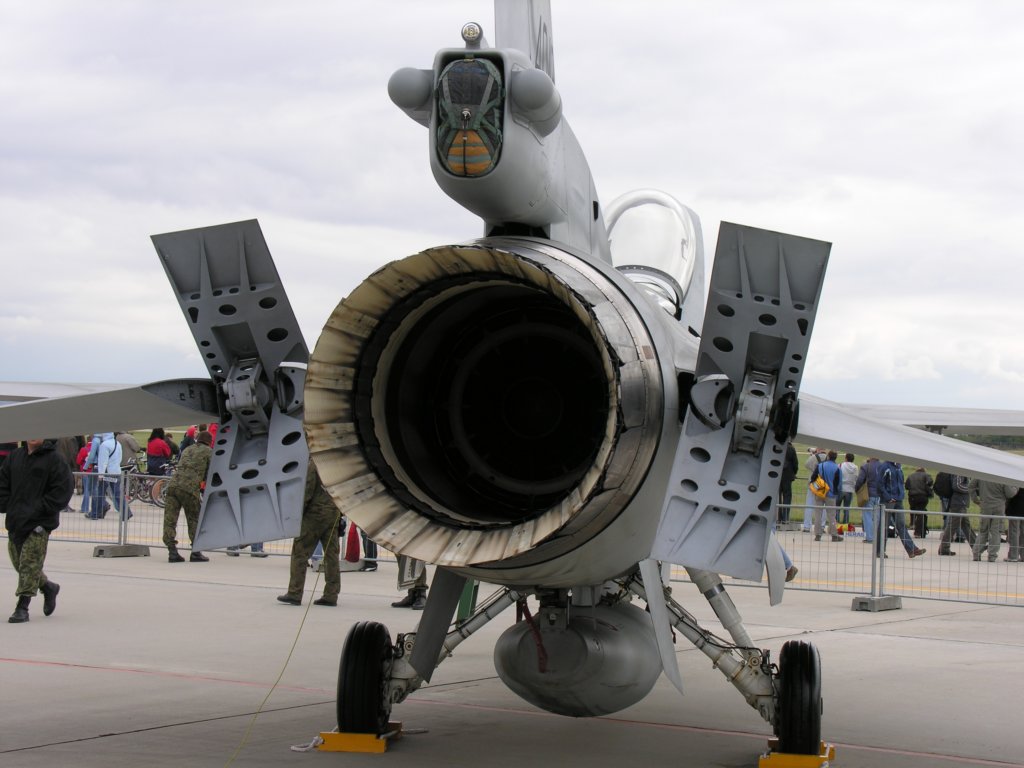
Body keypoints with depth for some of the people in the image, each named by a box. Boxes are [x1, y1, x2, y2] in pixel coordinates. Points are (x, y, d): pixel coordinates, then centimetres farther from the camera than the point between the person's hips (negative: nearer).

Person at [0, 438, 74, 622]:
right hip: (15, 521, 6)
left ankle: (22, 607, -4)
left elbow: (64, 488, -11)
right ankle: (48, 587, 34)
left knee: (29, 565, -9)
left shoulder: (54, 459, -8)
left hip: (39, 524, -6)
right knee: (19, 563, 13)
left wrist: (41, 508, -14)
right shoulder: (15, 456, 9)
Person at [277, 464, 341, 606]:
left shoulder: (312, 465, -10)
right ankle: (331, 595, 7)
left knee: (300, 552, 0)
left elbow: (307, 492, -14)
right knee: (331, 554, 7)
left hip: (316, 512, -7)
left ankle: (294, 594, -1)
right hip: (333, 513, 7)